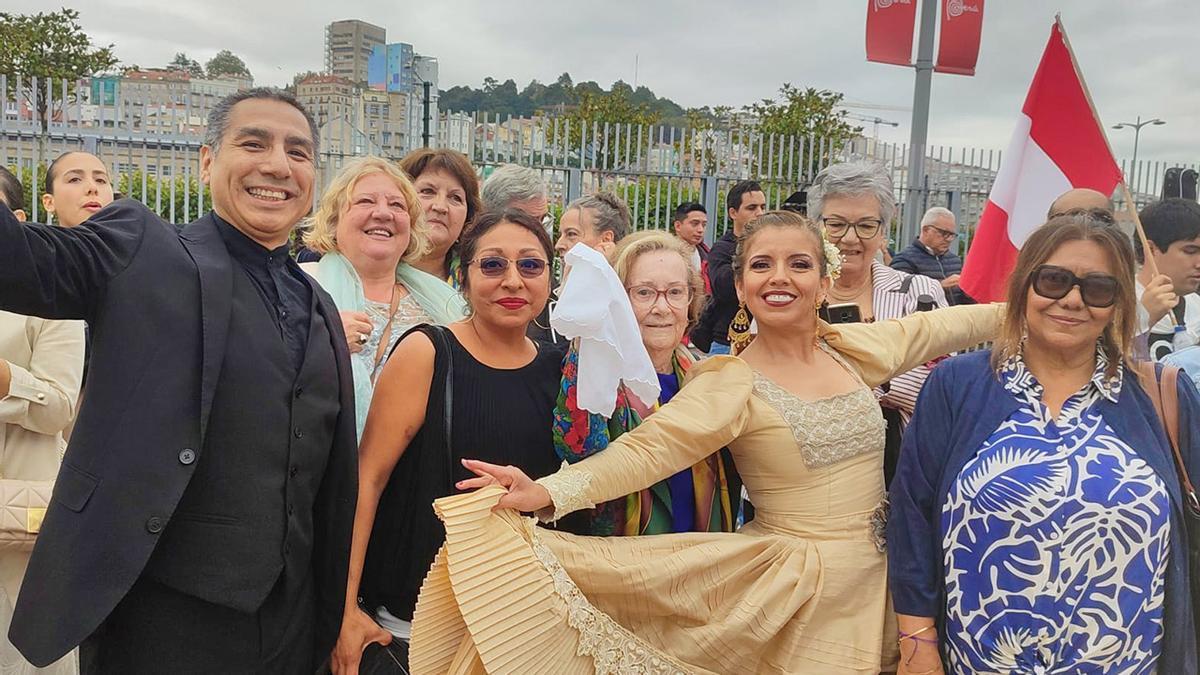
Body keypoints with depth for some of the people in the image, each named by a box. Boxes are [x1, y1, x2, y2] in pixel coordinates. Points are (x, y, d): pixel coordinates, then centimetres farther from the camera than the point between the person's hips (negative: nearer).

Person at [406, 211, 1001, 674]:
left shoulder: (853, 350, 2)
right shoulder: (731, 385, -12)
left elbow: (942, 325, 11)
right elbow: (647, 449, -22)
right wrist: (549, 493, -34)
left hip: (876, 578, 5)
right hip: (799, 587, -4)